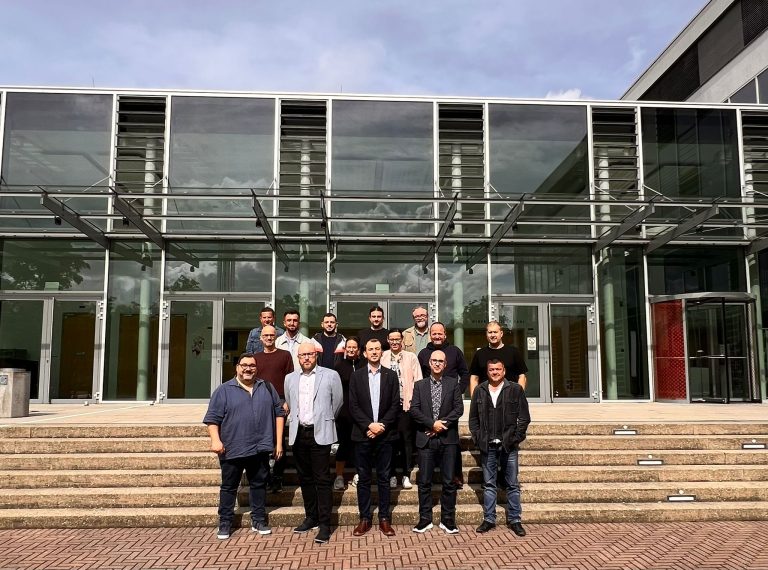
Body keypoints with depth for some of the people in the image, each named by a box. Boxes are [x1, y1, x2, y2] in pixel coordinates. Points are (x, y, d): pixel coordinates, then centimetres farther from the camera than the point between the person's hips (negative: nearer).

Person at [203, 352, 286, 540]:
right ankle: (225, 523, 19)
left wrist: (279, 442, 5)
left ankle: (259, 520, 24)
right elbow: (212, 418, -2)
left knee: (259, 485, 11)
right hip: (232, 449, -2)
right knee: (229, 487, 8)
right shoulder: (224, 390, 0)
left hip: (260, 449, 3)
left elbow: (279, 413, 10)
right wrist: (215, 440, -16)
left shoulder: (267, 388, 8)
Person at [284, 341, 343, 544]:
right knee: (305, 478, 13)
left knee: (322, 480, -4)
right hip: (298, 434, 4)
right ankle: (311, 518, 26)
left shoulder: (330, 376, -3)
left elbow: (337, 403, 5)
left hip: (320, 434, -4)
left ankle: (324, 524, 2)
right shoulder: (290, 378, 9)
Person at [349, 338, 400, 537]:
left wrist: (382, 425, -11)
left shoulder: (391, 375, 5)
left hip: (384, 434, 0)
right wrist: (369, 425, -12)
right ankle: (364, 519, 14)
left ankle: (384, 519, 14)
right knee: (363, 479, 6)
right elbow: (353, 406, -1)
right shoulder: (356, 375, 4)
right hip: (363, 434, 0)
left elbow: (395, 405, 1)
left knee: (383, 478, 6)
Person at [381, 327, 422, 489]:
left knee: (407, 440, 1)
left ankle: (406, 474, 10)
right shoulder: (382, 357, 6)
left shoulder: (411, 357, 6)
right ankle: (392, 474, 15)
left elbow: (417, 380, 3)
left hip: (406, 404, -1)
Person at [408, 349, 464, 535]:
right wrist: (432, 424, -12)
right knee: (424, 482, 4)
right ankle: (425, 519, 14)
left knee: (449, 482, 3)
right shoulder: (420, 385, 9)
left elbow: (459, 408, -1)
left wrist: (442, 423, -12)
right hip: (425, 439, 1)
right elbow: (414, 410, 0)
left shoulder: (453, 383, 7)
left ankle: (448, 520, 14)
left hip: (448, 438, 0)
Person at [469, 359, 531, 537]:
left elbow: (524, 417, -1)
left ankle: (514, 520, 14)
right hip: (487, 446, 2)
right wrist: (478, 438, 0)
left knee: (512, 485, 5)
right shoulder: (480, 391, 7)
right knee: (488, 485, 9)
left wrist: (516, 438, -7)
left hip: (509, 445, -2)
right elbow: (473, 417, 10)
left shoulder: (515, 389, 0)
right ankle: (489, 519, 17)